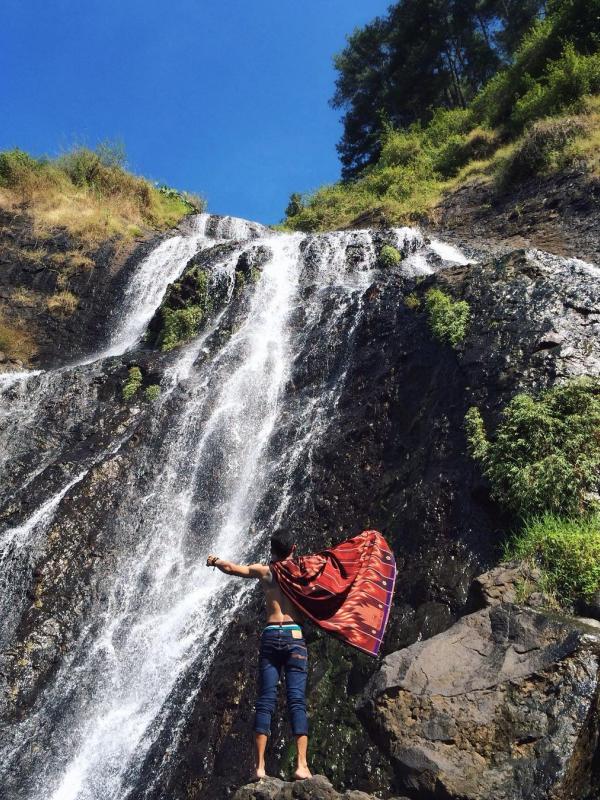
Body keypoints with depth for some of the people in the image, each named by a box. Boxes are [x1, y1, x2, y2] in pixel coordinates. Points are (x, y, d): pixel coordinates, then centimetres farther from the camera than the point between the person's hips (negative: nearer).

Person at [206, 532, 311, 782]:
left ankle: (260, 765, 0)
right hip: (295, 636, -1)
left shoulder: (263, 571, 10)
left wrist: (214, 561, 34)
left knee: (265, 701, 3)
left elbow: (231, 568, 16)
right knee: (297, 701, -3)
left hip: (270, 636, 1)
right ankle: (301, 764, -9)